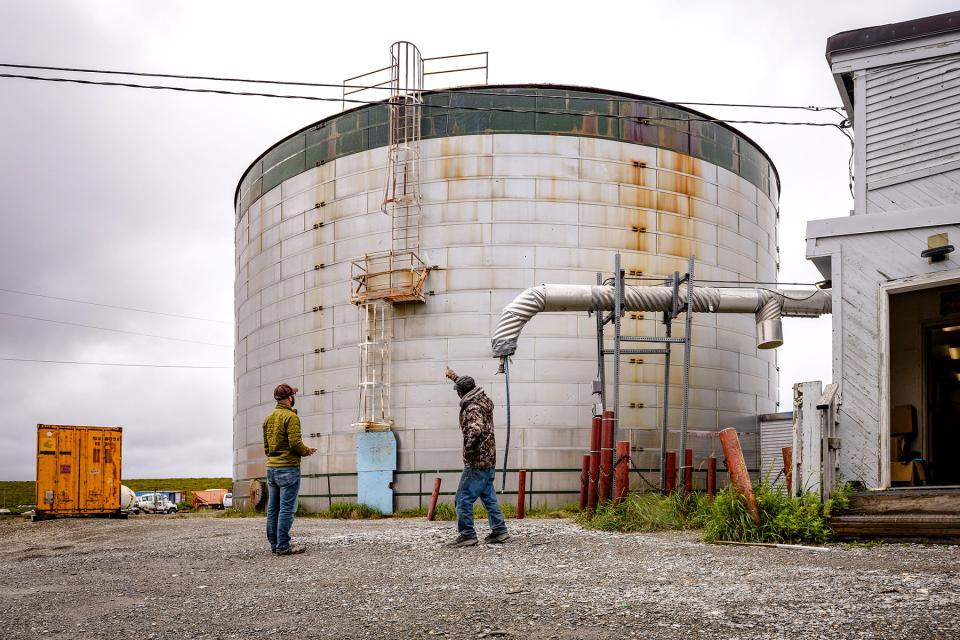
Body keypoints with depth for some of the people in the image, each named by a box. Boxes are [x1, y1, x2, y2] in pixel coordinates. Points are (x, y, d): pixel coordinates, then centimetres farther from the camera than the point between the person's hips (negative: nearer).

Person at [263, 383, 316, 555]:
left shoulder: (268, 418, 13)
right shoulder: (291, 417, -11)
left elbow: (266, 446, 16)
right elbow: (295, 443, -18)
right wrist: (307, 451, -1)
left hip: (271, 468, 8)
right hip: (288, 468, -8)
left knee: (273, 509, 10)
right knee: (286, 509, -6)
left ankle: (274, 544, 14)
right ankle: (283, 546, -7)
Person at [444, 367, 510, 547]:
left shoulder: (473, 409, -19)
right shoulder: (483, 400, 9)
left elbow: (476, 430, -37)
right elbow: (468, 386, 30)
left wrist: (468, 450, -24)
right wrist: (454, 376, 41)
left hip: (477, 462, -10)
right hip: (489, 461, 10)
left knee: (464, 499, -4)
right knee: (488, 496, 15)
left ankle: (467, 535, -2)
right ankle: (499, 531, 18)